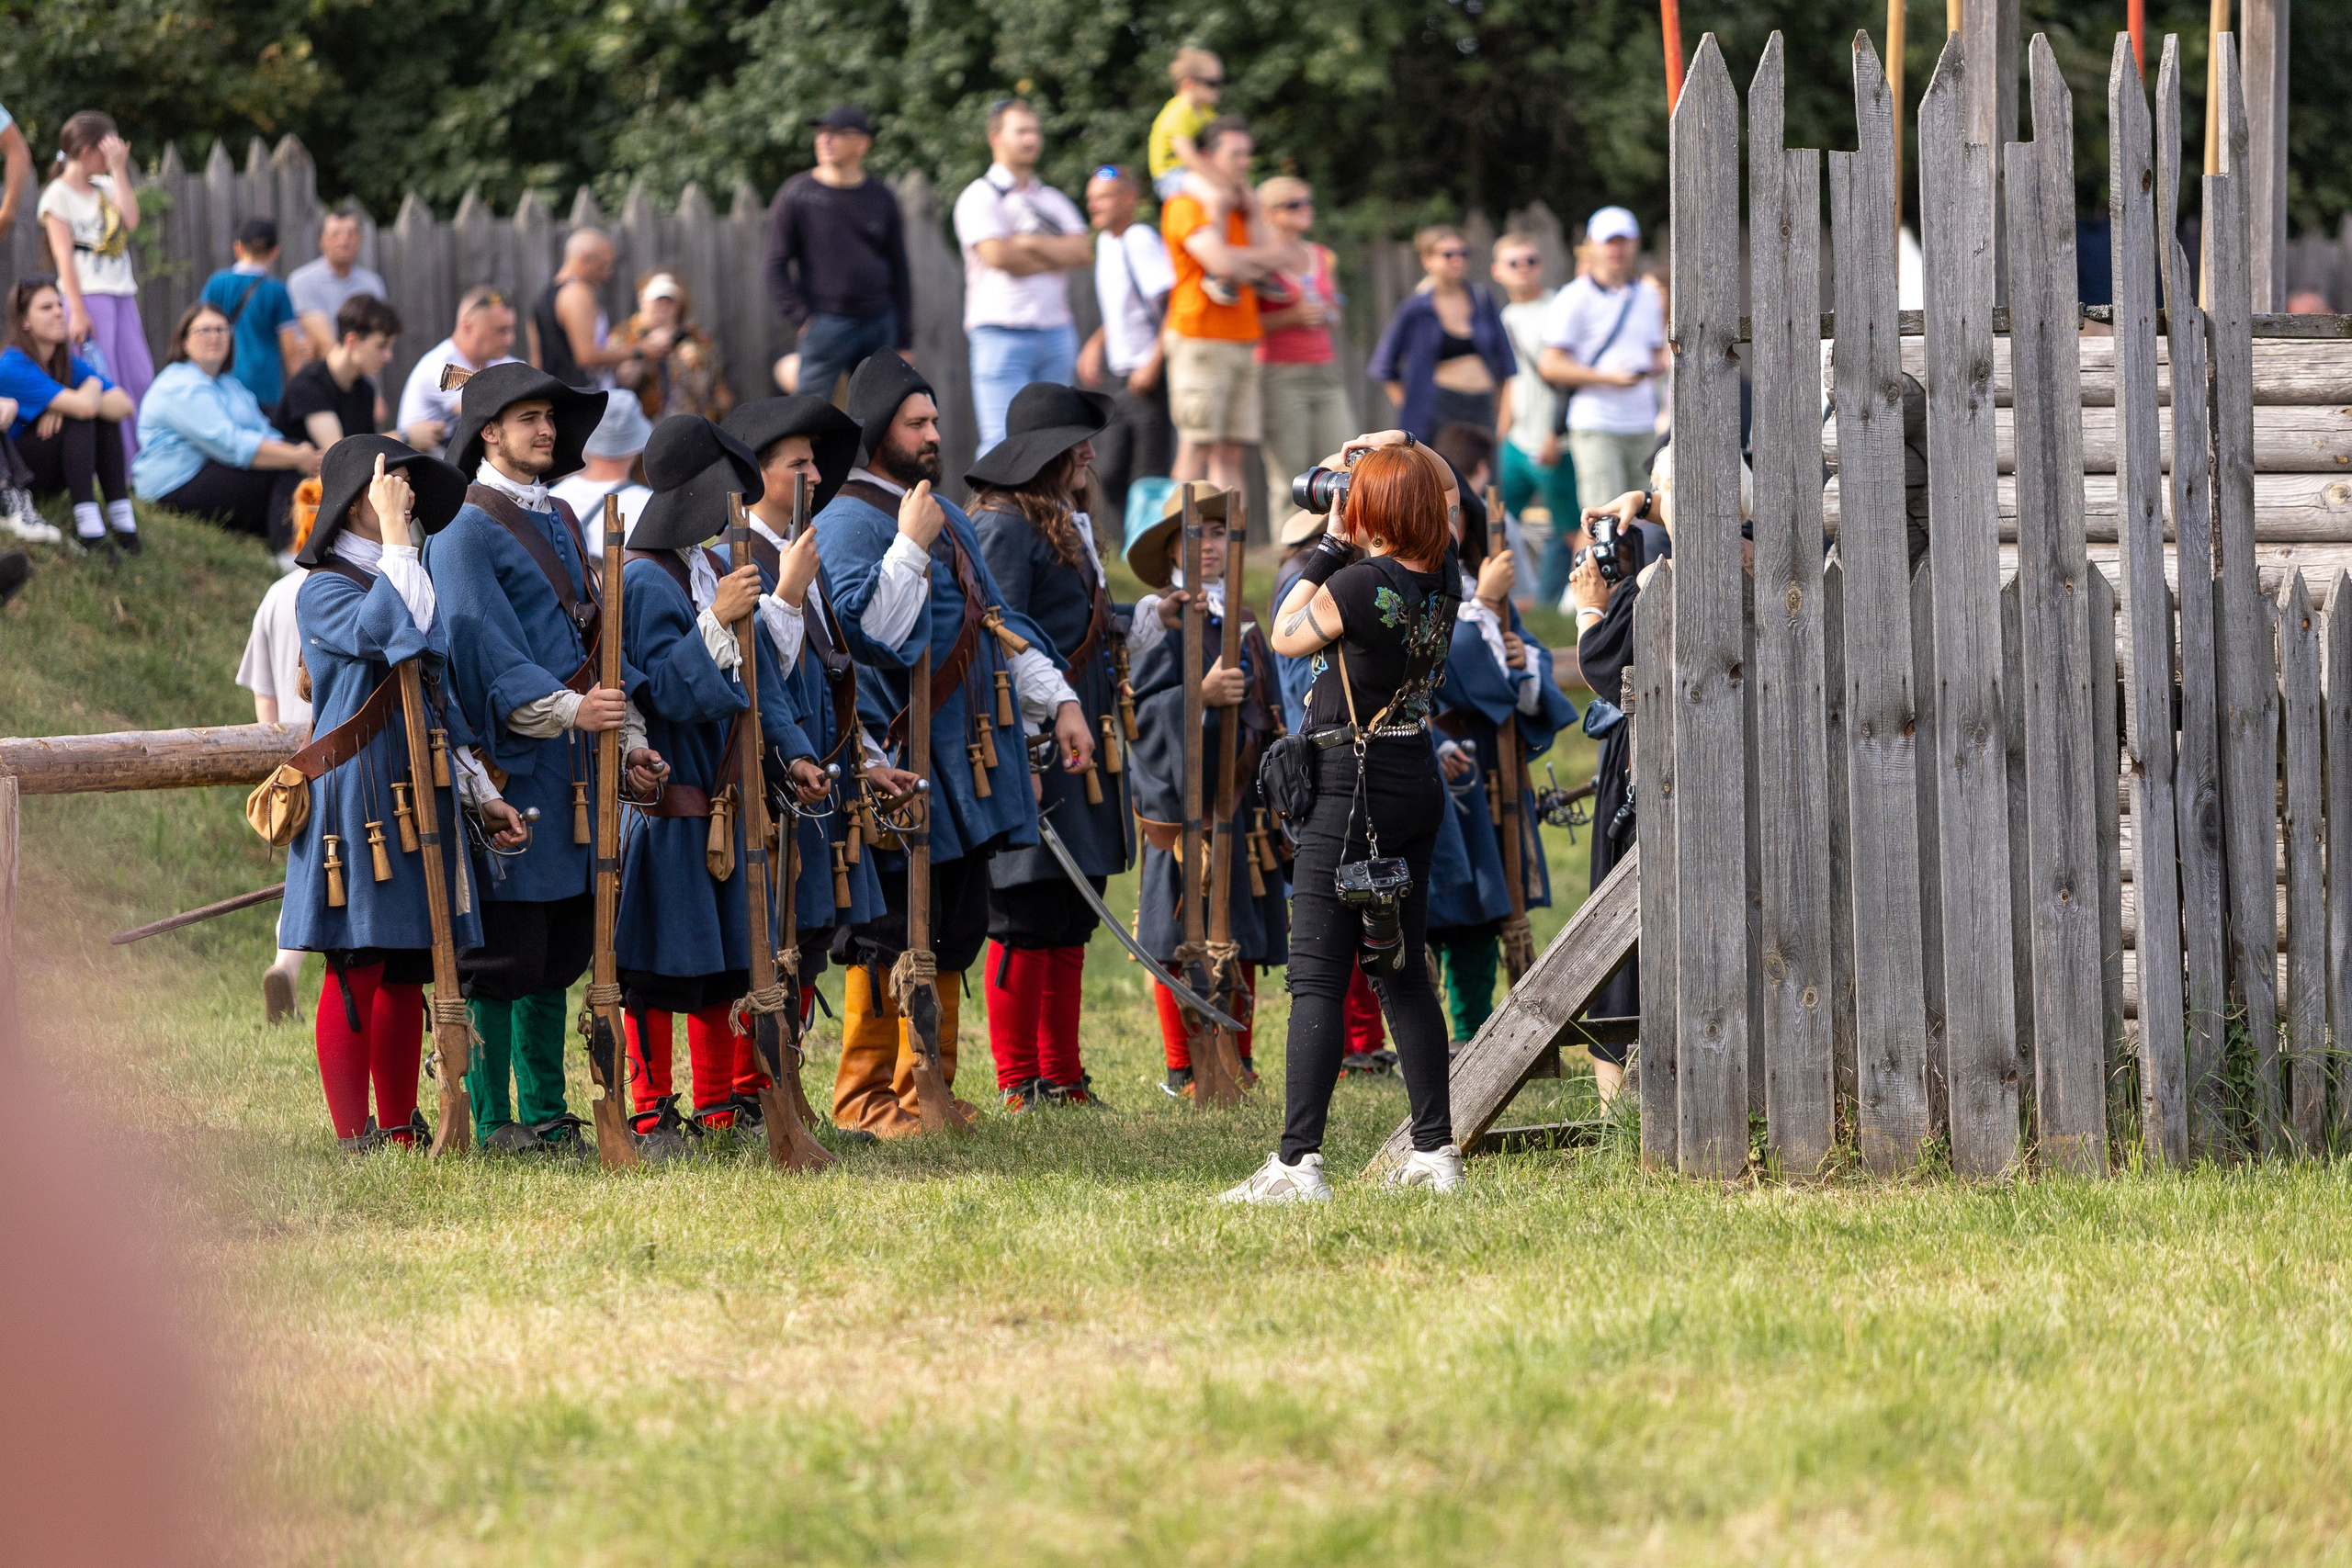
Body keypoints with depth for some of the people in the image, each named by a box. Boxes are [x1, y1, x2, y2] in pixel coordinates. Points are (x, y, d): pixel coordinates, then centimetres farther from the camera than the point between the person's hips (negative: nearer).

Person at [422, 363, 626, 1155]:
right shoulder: (467, 530, -8)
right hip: (510, 762, -8)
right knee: (503, 950, -6)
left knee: (559, 950, 11)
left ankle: (545, 1112, 17)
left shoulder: (562, 522, 18)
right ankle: (489, 1118, -2)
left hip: (572, 762, 8)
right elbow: (484, 645, -18)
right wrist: (565, 709, -28)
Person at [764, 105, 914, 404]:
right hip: (826, 321, -4)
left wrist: (905, 343, 9)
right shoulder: (798, 194, -1)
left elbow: (899, 270, 12)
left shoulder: (881, 197, 8)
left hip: (879, 323, 4)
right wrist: (801, 319, -7)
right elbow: (774, 265, 1)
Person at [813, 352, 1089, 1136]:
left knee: (953, 933, 11)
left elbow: (997, 623, 24)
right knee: (888, 934, -5)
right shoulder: (850, 523, -9)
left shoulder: (949, 519, 19)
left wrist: (1058, 701, 16)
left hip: (967, 766, 9)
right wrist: (910, 544, -22)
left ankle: (926, 1088, 18)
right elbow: (864, 625, -23)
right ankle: (864, 1096, 2)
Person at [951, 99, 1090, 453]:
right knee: (1005, 440, -12)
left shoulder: (1052, 200, 17)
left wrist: (1029, 242, -9)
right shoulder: (981, 196, -1)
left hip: (1055, 330, 6)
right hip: (1002, 332, -6)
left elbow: (1083, 251, 3)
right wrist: (1057, 257, -3)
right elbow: (997, 255, -15)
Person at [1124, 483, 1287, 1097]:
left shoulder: (1241, 619, 17)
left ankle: (1239, 1059, 14)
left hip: (1243, 794, 6)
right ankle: (1181, 1068, 0)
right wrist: (1203, 695, -24)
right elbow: (1144, 707, -10)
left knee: (1244, 936, 7)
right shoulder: (1162, 616, -2)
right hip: (1186, 793, -6)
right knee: (1185, 937, -5)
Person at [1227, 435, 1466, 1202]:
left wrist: (1330, 546, 0)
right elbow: (1447, 494, 22)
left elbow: (1286, 636, -2)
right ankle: (1435, 1153, 15)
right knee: (1403, 972, 15)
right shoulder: (1444, 577, 1)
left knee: (1316, 979, -8)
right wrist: (1405, 450, 8)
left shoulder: (1360, 585, -20)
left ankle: (1298, 1162, -13)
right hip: (1420, 783, 8)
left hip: (1355, 786, -8)